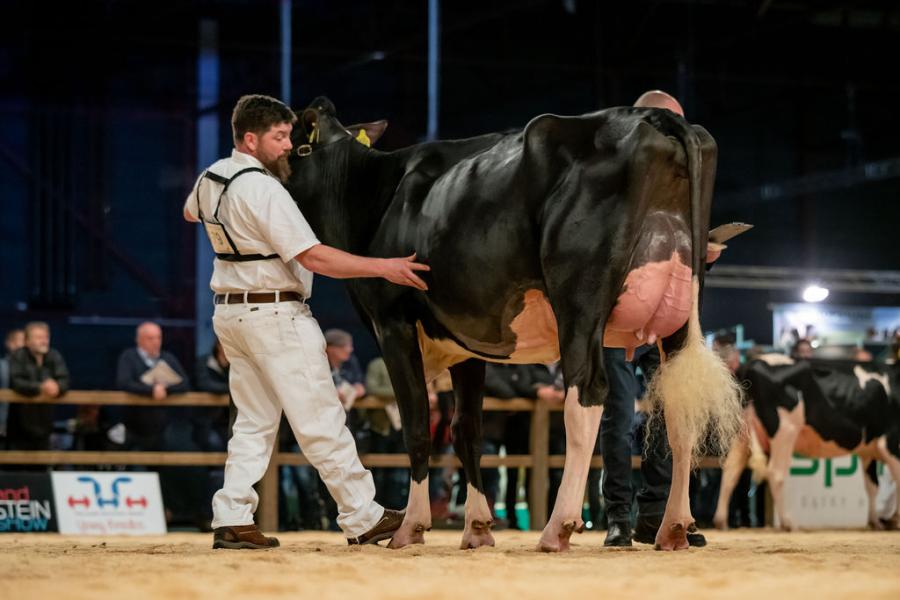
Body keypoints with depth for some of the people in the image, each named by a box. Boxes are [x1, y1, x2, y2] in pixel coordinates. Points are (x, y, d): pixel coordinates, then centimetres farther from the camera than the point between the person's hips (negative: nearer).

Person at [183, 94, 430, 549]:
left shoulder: (211, 177, 6)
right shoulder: (263, 189, -20)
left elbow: (190, 212, 31)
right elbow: (313, 258, -23)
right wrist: (382, 267, -23)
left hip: (229, 312, 9)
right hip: (275, 314, -9)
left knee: (254, 422, 13)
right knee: (321, 421, -3)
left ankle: (231, 520, 6)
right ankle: (363, 519, 1)